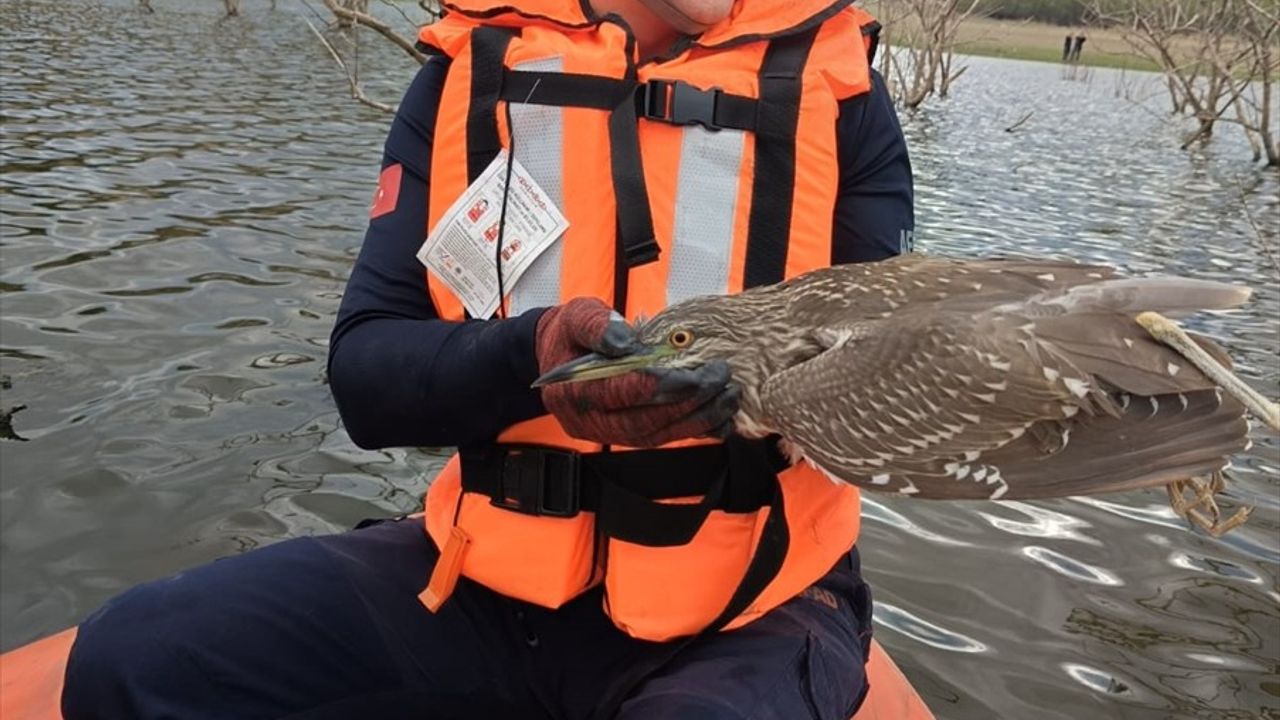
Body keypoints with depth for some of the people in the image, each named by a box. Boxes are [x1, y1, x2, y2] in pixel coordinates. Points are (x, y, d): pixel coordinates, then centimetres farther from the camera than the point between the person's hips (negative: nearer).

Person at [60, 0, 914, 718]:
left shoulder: (832, 83, -2)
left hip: (747, 606, -2)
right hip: (494, 573, 3)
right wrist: (526, 355, -24)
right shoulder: (472, 73, 2)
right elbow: (365, 371, -4)